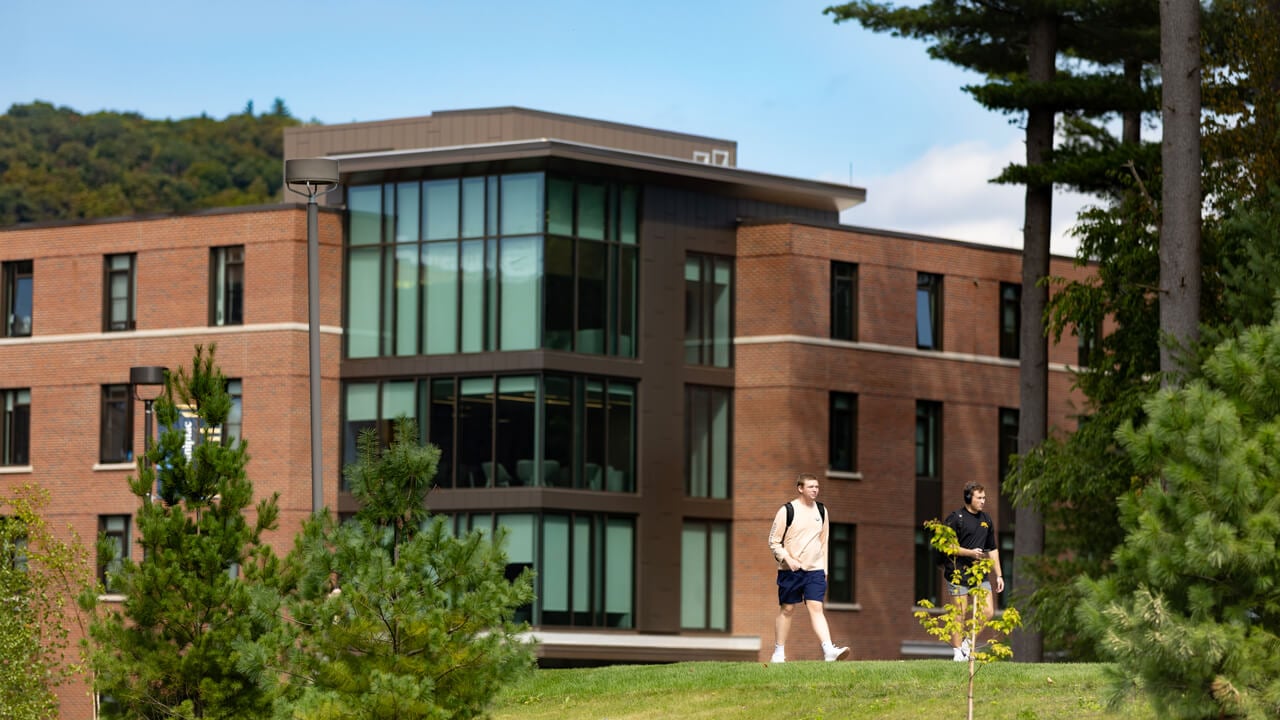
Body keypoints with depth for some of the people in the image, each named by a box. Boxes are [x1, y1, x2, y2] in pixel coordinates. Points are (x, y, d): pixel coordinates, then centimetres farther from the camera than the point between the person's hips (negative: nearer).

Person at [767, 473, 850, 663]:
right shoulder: (787, 511, -4)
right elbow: (773, 541, -2)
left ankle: (829, 651, -22)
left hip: (815, 569, 3)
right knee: (787, 609, 4)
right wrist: (788, 559, -16)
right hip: (790, 569, -3)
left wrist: (824, 569, 15)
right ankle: (779, 653, 15)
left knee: (816, 608, -9)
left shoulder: (821, 511, 10)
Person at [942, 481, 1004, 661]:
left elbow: (993, 549, 20)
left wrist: (999, 575, 16)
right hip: (958, 572, -6)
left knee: (988, 612, -3)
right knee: (960, 613, -3)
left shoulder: (987, 520, 14)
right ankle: (957, 652, 6)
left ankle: (968, 642, 15)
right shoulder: (955, 518, -5)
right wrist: (970, 553, -18)